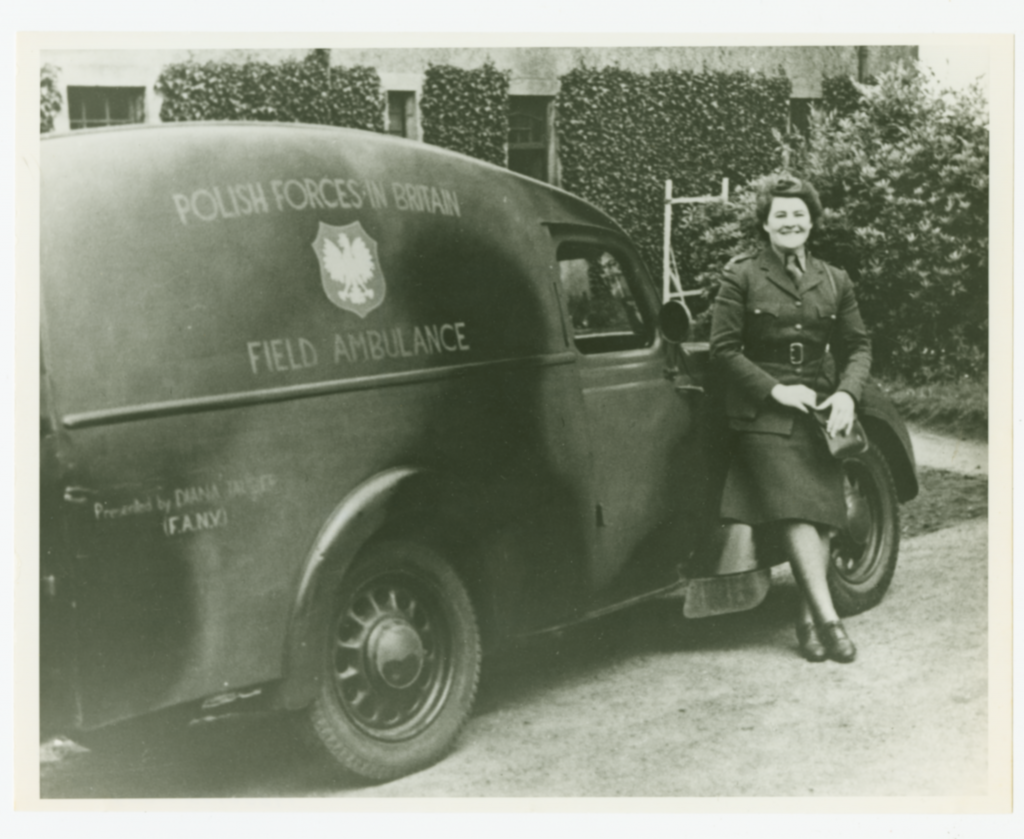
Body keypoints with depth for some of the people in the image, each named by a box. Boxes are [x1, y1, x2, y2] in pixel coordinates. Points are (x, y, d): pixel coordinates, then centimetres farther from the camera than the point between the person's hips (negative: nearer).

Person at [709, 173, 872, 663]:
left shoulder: (834, 282, 12)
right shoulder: (741, 276, 0)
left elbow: (857, 345, 14)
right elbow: (724, 349, -4)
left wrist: (847, 393, -5)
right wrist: (775, 389, -12)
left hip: (821, 412, 4)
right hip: (763, 415, -4)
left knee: (822, 511, -7)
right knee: (794, 509, -18)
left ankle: (808, 618, 0)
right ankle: (827, 617, -22)